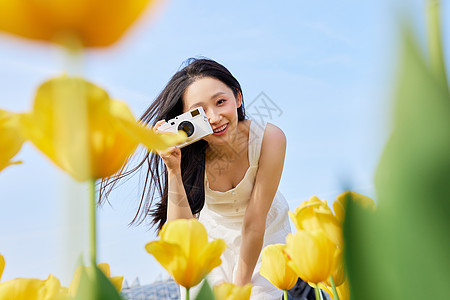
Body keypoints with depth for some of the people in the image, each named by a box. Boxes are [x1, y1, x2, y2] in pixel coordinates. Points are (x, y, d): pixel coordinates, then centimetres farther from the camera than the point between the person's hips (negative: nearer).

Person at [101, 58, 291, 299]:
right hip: (215, 232, 1)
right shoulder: (190, 155, -28)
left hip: (266, 232, 0)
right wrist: (174, 170, -44)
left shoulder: (269, 139, -31)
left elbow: (253, 224, -26)